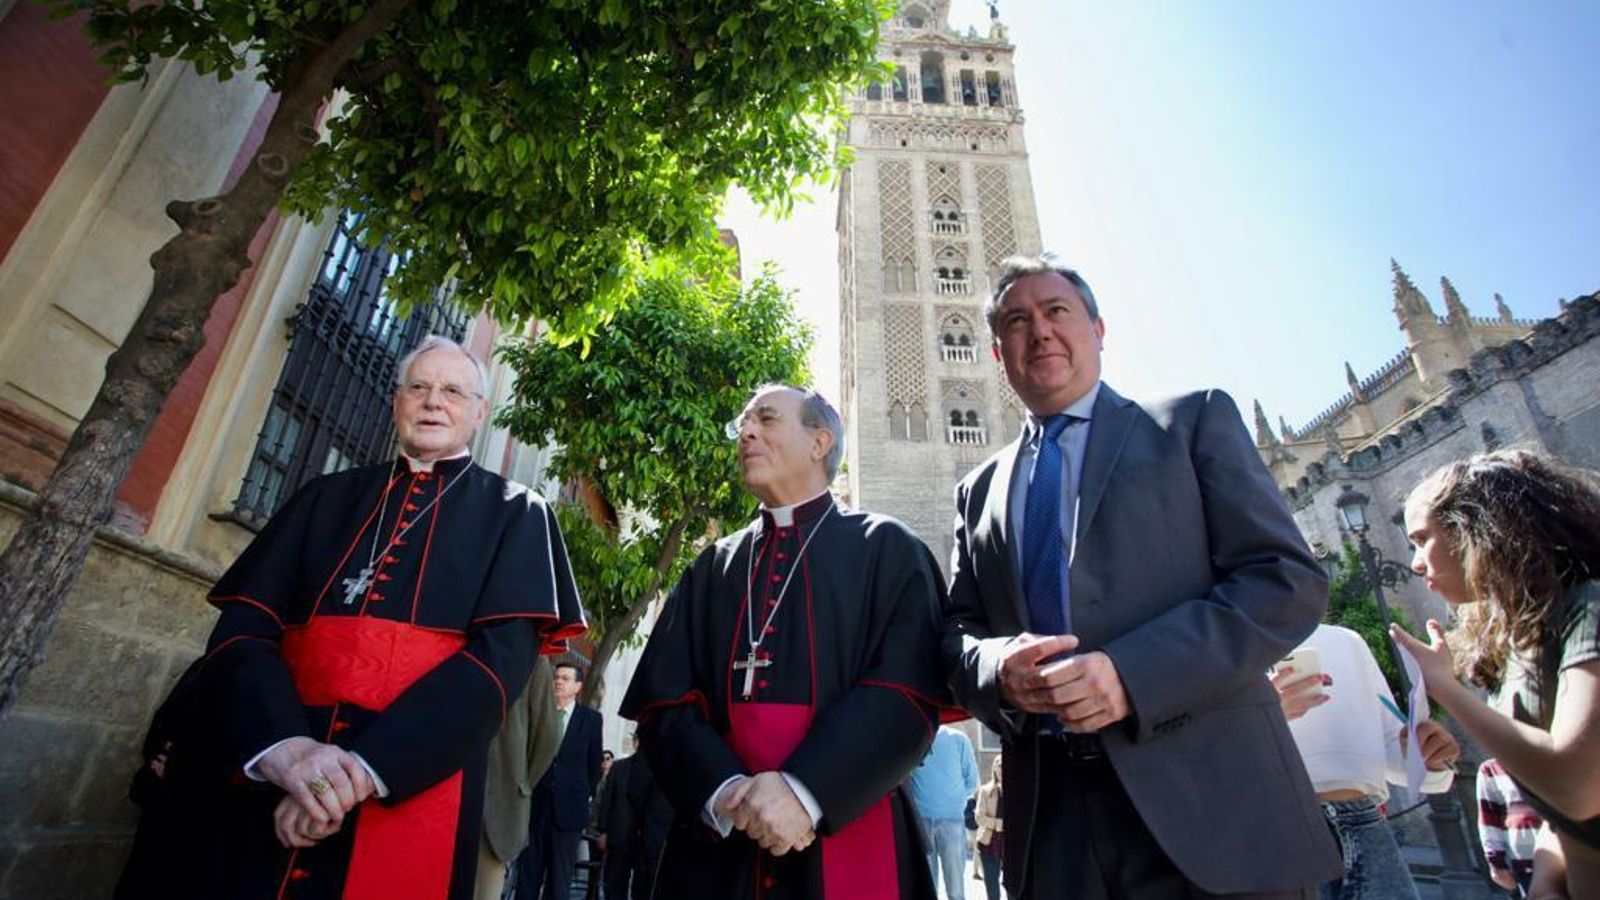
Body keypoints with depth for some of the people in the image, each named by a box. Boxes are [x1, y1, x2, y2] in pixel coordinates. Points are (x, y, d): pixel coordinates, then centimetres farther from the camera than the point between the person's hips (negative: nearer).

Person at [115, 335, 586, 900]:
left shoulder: (514, 515, 3)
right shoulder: (328, 496, 12)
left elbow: (503, 652, -9)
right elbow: (244, 623, 3)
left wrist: (366, 768, -20)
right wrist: (277, 743, -17)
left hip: (407, 794, -2)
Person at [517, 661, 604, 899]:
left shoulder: (591, 719, 1)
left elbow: (595, 764, 6)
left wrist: (583, 795, 6)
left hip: (569, 808, -1)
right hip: (535, 805, 1)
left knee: (559, 879, 5)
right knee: (528, 874, 5)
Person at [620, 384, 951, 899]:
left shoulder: (887, 550, 1)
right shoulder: (712, 567, 11)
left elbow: (908, 691, -11)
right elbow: (664, 700, 3)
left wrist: (806, 790, -21)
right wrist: (721, 791, -14)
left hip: (848, 839, -2)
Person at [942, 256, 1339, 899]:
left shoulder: (1194, 420, 3)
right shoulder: (979, 490, 12)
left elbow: (1289, 580, -5)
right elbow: (957, 631, 11)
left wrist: (1132, 674, -18)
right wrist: (999, 668, -13)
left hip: (1209, 798, -2)